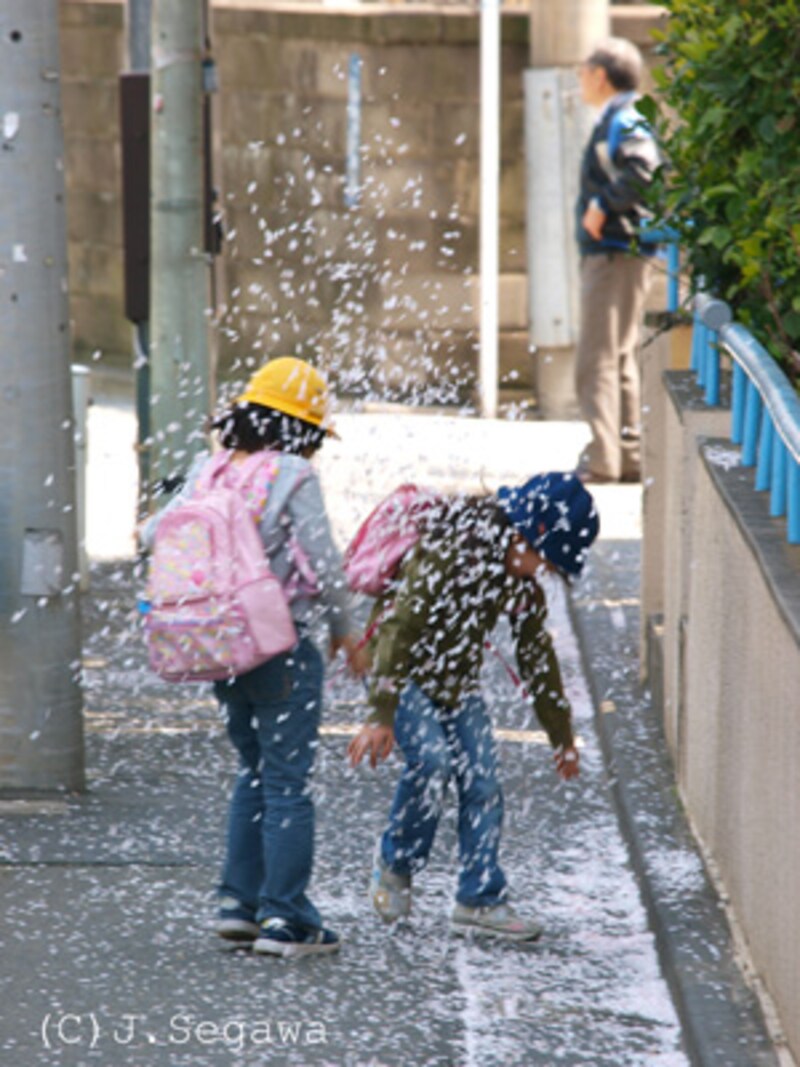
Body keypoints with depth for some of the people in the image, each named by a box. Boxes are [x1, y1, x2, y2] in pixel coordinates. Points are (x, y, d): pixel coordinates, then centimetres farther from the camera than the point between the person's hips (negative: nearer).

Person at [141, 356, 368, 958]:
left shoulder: (209, 473, 5)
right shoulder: (294, 476, -12)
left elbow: (156, 535, 7)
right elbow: (324, 564, -12)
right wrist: (346, 632, 3)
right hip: (283, 646, -6)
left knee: (256, 773, 19)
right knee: (287, 782, 0)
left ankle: (240, 903, 20)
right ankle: (285, 920, 0)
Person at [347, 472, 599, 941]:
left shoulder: (524, 579, -1)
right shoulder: (449, 553, -26)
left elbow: (537, 655, 12)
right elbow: (400, 626, -29)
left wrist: (562, 736, 17)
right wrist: (381, 716, -35)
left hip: (458, 683, 7)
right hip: (405, 674, -7)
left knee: (482, 780, -4)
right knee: (431, 761, -26)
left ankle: (481, 899, 2)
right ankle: (396, 860, -3)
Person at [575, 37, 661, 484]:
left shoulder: (625, 124, -13)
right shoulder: (612, 123, 18)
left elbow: (645, 167, -31)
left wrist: (604, 205, -23)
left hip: (618, 255, -11)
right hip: (611, 252, 11)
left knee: (598, 358, -12)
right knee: (619, 357, 14)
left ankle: (603, 460, -14)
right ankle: (628, 457, 18)